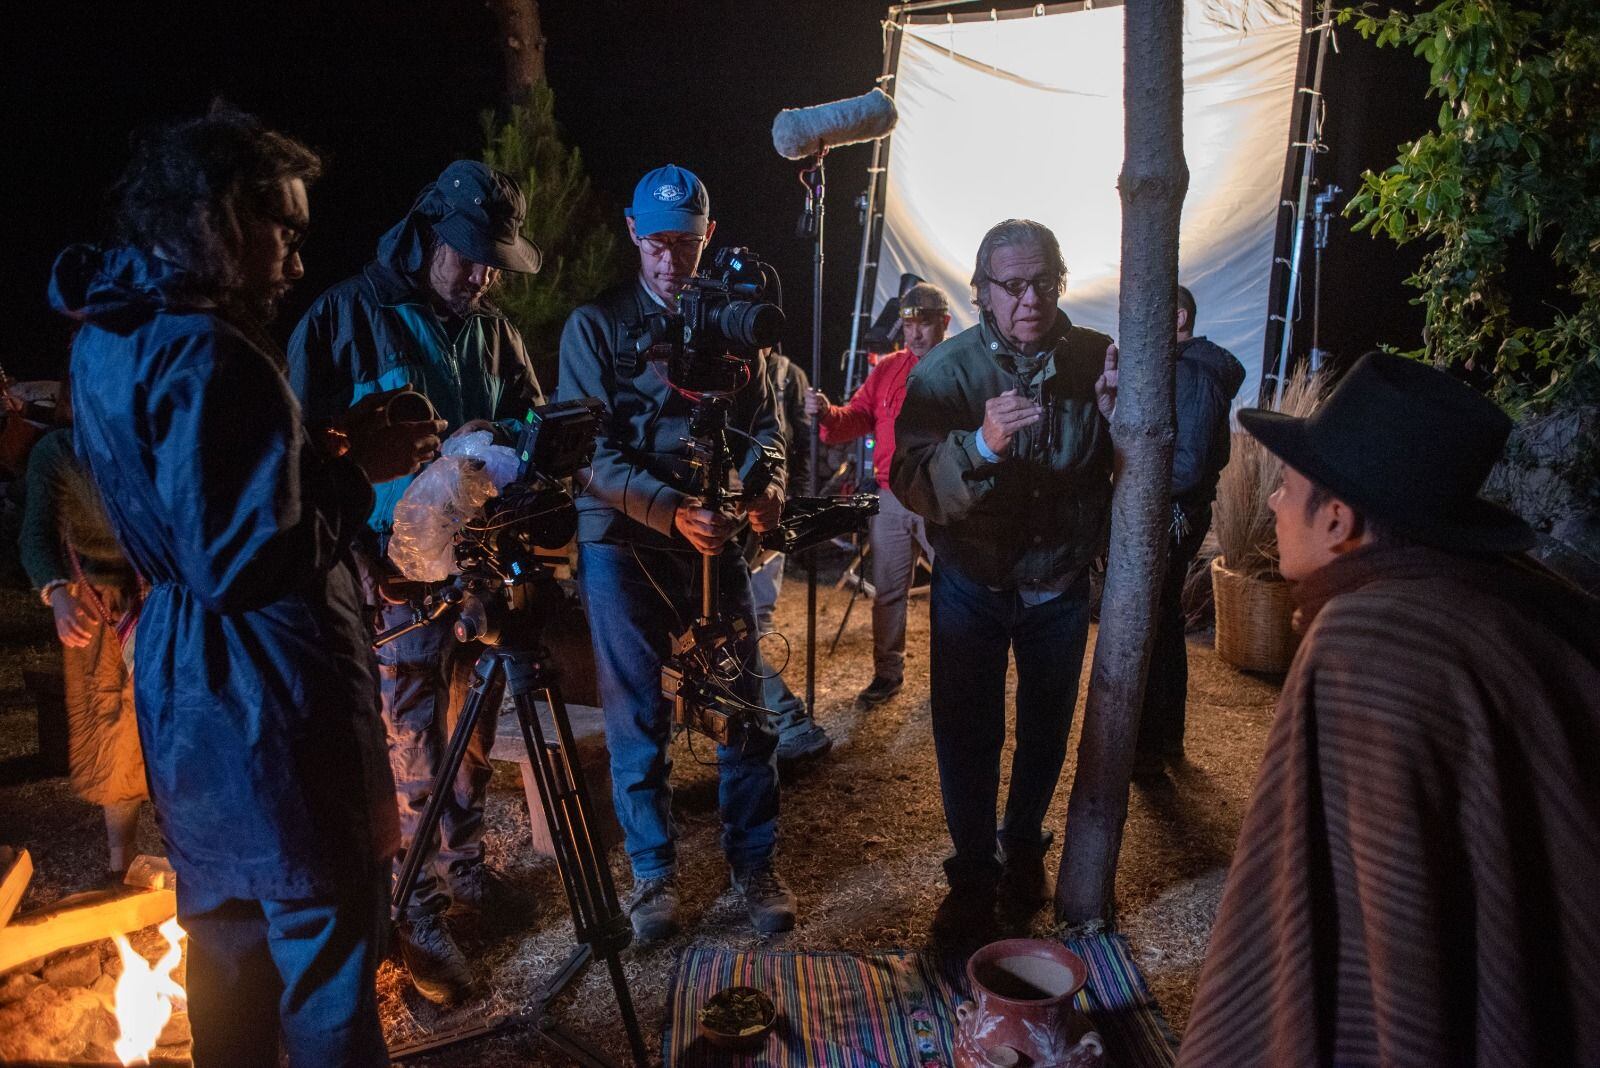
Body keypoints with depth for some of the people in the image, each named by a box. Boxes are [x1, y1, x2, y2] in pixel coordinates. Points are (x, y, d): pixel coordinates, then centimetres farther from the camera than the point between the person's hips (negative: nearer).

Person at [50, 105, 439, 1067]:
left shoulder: (113, 333, 9)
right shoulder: (207, 354, -21)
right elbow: (241, 564, -24)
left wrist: (320, 454, 6)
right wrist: (355, 473, -14)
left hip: (185, 685, 10)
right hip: (267, 697, -10)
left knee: (232, 928, 23)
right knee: (328, 935, 2)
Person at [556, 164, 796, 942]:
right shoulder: (595, 326, -1)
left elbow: (761, 419, 8)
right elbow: (592, 452, -10)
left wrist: (767, 482, -15)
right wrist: (672, 511, -24)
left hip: (715, 535, 3)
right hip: (623, 537, -2)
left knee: (742, 701, 4)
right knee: (638, 715, 2)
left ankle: (754, 862, 20)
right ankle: (652, 871, 19)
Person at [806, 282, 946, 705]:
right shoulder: (887, 369, 10)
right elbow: (858, 418, 5)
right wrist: (828, 414, -15)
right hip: (891, 499, 4)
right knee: (887, 590, 11)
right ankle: (888, 672, 25)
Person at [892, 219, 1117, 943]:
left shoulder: (1097, 361, -9)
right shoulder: (945, 371, -15)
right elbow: (910, 483, -25)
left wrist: (1118, 417, -23)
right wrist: (980, 446, -43)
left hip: (1061, 586, 2)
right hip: (972, 589, -2)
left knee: (1046, 730, 18)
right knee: (967, 739, 4)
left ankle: (1023, 849, 44)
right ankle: (973, 876, 27)